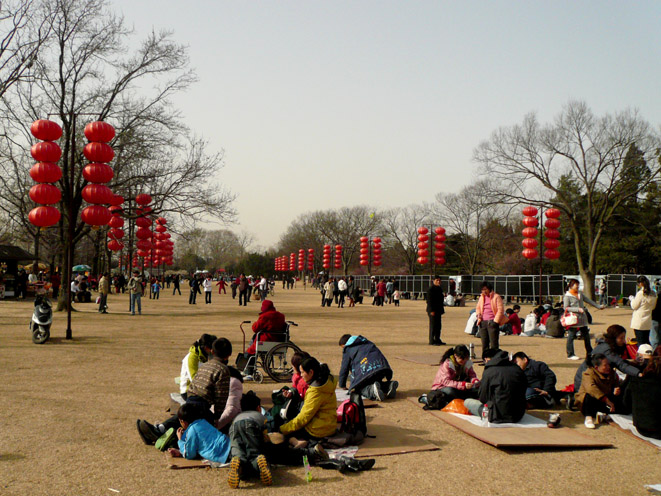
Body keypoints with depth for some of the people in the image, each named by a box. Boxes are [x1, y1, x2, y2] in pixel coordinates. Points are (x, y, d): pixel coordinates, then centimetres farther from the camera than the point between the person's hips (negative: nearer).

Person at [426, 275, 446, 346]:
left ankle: (437, 340, 22)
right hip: (433, 310, -9)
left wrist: (441, 310, 20)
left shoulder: (439, 289, 15)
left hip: (438, 310, 9)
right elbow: (429, 300, -17)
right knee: (433, 325, -5)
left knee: (438, 326, 13)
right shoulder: (430, 289, -13)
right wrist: (432, 310, -21)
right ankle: (432, 341, -1)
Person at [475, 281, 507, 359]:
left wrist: (495, 321, -12)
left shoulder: (496, 297, -3)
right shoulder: (481, 297, 15)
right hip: (483, 322, 5)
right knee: (484, 343, 7)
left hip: (492, 322, -5)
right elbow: (478, 308, 23)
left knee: (493, 343, -6)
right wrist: (478, 315, 3)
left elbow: (500, 310, -6)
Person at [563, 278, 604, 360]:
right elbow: (566, 308, -15)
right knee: (571, 336, -2)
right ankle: (570, 354, 7)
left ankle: (589, 352, 28)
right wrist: (578, 309, -20)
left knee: (586, 335, 15)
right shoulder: (567, 296, -9)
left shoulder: (580, 294, 12)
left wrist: (598, 307, 20)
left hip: (582, 319, 7)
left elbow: (589, 301, 20)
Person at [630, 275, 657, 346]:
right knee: (646, 341, 15)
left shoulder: (640, 293, -16)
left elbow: (634, 306, -9)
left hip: (639, 322, -7)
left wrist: (632, 299, 8)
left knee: (640, 342, -2)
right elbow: (653, 307, 15)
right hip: (648, 322, 7)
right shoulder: (653, 294, 5)